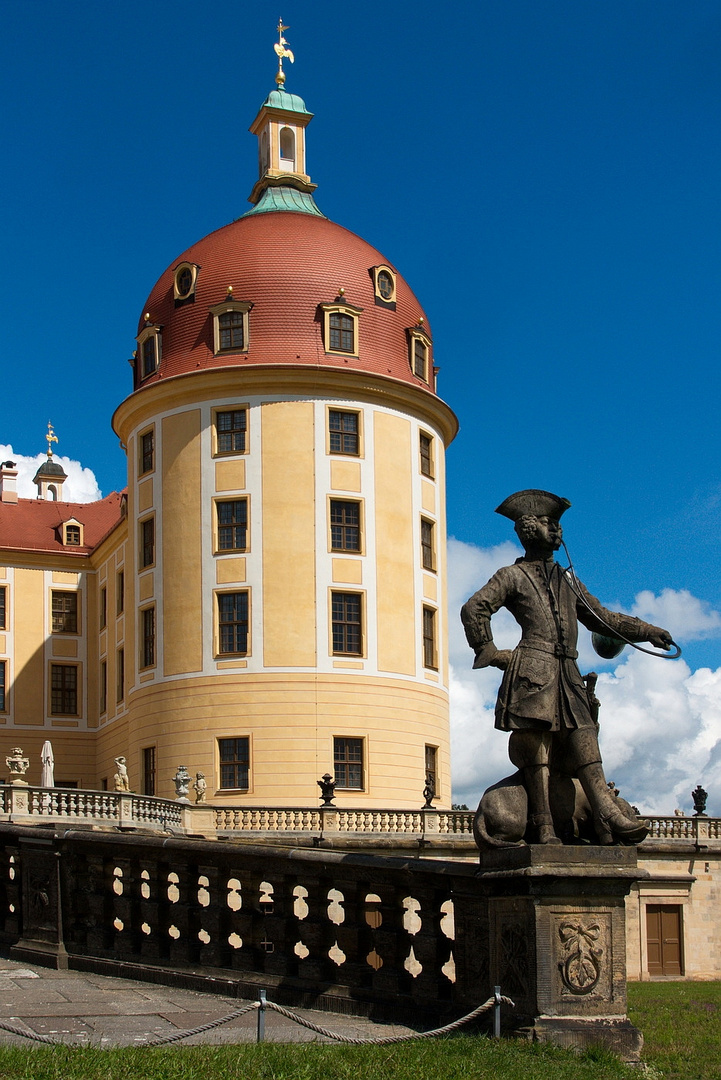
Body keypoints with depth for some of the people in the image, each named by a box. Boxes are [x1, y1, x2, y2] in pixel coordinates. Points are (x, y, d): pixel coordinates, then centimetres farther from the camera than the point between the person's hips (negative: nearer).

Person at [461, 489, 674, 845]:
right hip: (533, 670, -5)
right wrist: (489, 653, -1)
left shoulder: (568, 581, 28)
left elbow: (602, 618, 29)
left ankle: (606, 815, -20)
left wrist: (648, 632, 20)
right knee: (536, 750, -10)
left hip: (568, 675, 6)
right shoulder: (512, 576, 10)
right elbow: (474, 609, 2)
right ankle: (544, 829, -12)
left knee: (582, 739, -8)